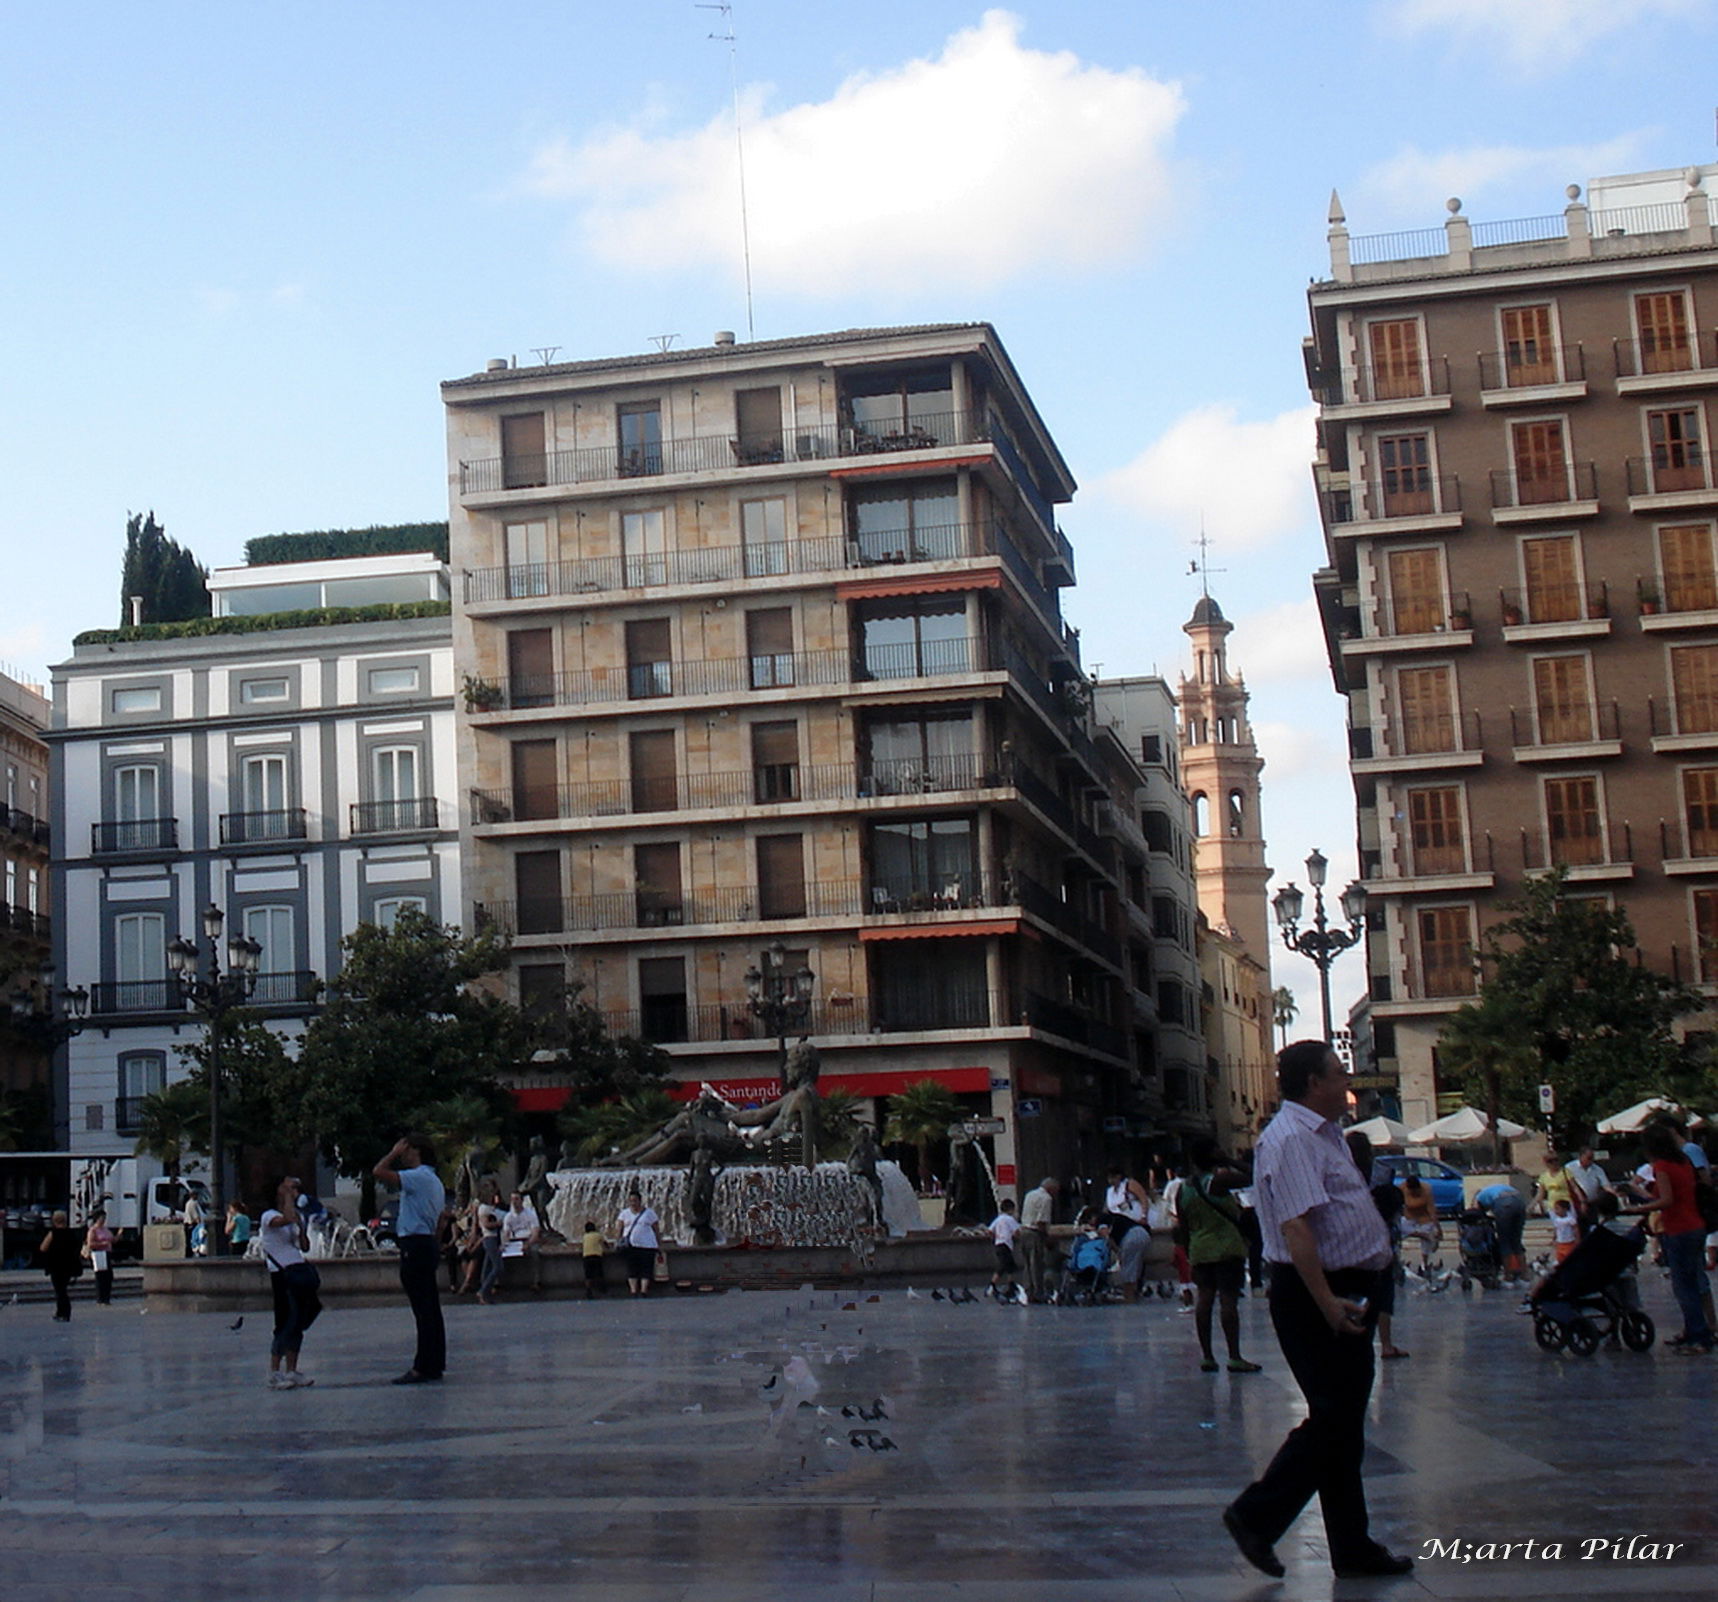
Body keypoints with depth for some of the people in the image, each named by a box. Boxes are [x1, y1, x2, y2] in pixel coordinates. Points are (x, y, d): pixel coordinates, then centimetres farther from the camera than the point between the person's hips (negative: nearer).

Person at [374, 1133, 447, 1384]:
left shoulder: (418, 1177, -13)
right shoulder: (434, 1180, 19)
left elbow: (379, 1172, -21)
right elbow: (440, 1219, 22)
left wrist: (394, 1153, -6)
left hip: (414, 1245, -10)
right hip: (427, 1242, 10)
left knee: (423, 1310, -10)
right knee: (431, 1309, 10)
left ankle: (422, 1368, -10)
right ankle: (435, 1365, 13)